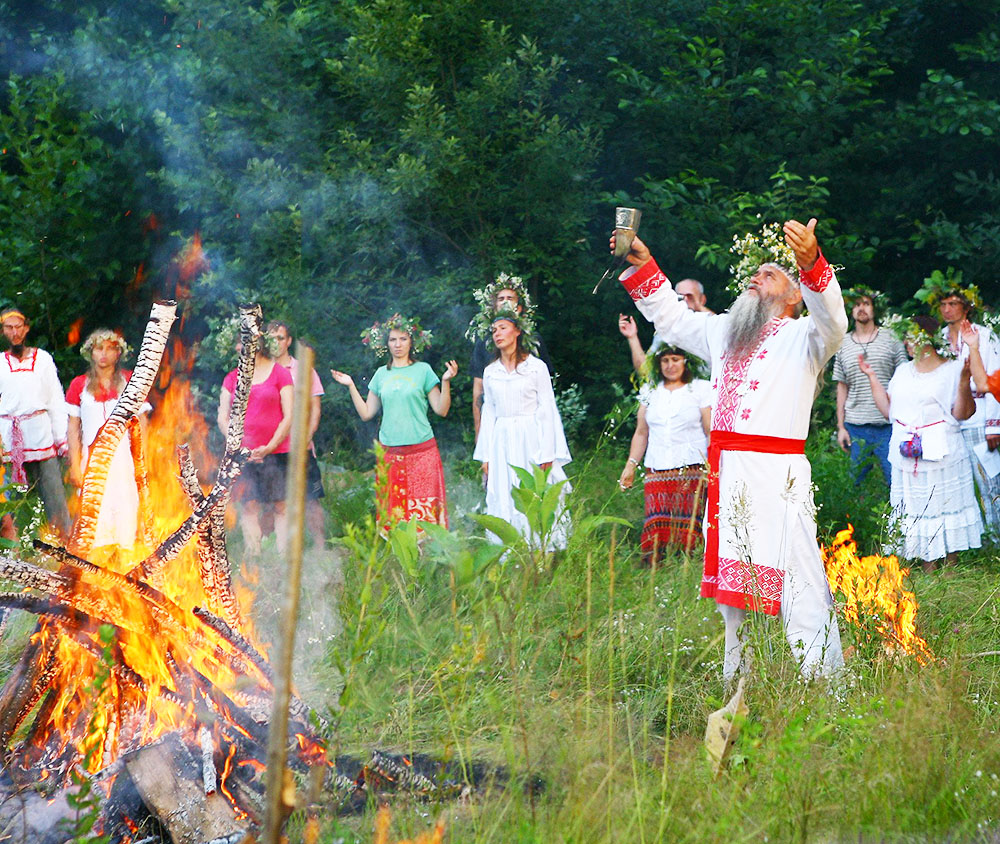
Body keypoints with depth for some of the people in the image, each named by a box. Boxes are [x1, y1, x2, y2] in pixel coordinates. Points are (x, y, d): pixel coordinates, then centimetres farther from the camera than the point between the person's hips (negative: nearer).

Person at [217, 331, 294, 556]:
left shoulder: (279, 373, 3)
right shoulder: (232, 378, 13)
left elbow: (289, 417, -1)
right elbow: (222, 418, 9)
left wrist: (270, 447, -11)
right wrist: (239, 447, -5)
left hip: (276, 451, -2)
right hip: (243, 453, 3)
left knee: (280, 506, -3)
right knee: (249, 506, -3)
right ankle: (254, 557, -2)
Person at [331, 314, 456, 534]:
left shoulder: (423, 370, 5)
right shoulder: (381, 374, 13)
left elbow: (441, 410, 2)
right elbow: (366, 414, 14)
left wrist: (446, 382, -11)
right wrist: (351, 386, 8)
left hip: (421, 450, -3)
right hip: (389, 453, 3)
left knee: (424, 507, -8)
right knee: (392, 510, -2)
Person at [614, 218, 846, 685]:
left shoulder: (802, 336, 1)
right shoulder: (724, 331, 23)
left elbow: (831, 319, -20)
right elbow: (670, 316, 34)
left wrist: (810, 262, -38)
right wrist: (641, 265, 24)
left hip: (777, 476, -7)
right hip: (726, 475, 7)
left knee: (796, 579, -13)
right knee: (735, 577, 14)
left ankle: (822, 680, -13)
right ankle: (737, 679, 24)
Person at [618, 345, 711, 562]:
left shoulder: (701, 389, 6)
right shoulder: (651, 392, 17)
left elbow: (712, 432, 2)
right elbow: (641, 433, 21)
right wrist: (631, 465, 14)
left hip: (691, 469, -3)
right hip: (657, 471, 3)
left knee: (686, 525, -11)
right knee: (655, 524, -9)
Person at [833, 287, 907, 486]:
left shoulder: (891, 340, 5)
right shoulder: (843, 345, 11)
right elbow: (842, 387, 13)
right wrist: (841, 426, 8)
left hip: (888, 425, -2)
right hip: (855, 427, 2)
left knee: (896, 481, -4)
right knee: (858, 482, 4)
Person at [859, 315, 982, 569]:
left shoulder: (952, 370, -2)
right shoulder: (903, 372, 15)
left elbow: (962, 414, -8)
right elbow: (888, 409, 14)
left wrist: (964, 381, -21)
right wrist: (872, 377, 13)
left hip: (941, 453, -5)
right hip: (907, 458, 5)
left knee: (945, 505, 0)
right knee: (918, 508, 6)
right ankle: (928, 571, 13)